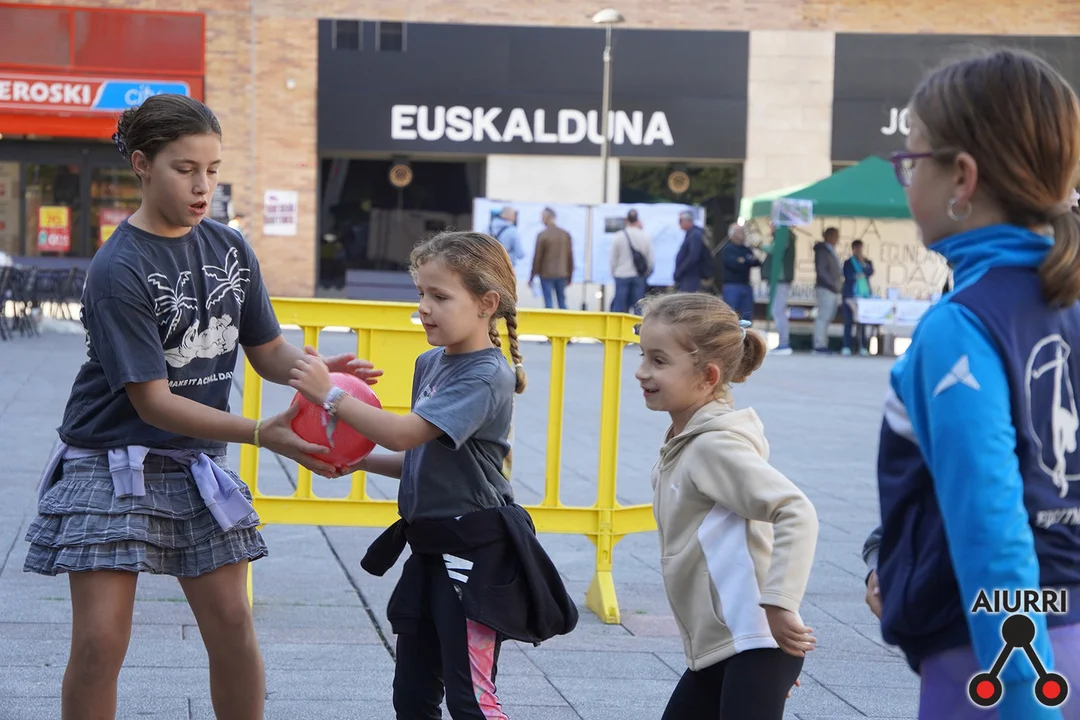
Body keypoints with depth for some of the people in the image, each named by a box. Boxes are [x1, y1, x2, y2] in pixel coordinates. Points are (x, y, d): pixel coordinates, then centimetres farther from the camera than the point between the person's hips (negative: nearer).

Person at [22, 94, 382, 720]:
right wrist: (261, 434, -29)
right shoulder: (118, 270, -18)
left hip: (198, 461, 5)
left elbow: (268, 352, 7)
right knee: (100, 642, -7)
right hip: (112, 462, -5)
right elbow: (152, 402, -21)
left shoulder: (230, 248, 2)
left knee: (232, 625, 3)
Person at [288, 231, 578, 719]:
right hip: (430, 546, 9)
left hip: (474, 553, -9)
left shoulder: (486, 377, -17)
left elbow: (405, 433, -26)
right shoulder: (430, 364, 10)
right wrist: (360, 461, 2)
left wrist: (330, 396, -20)